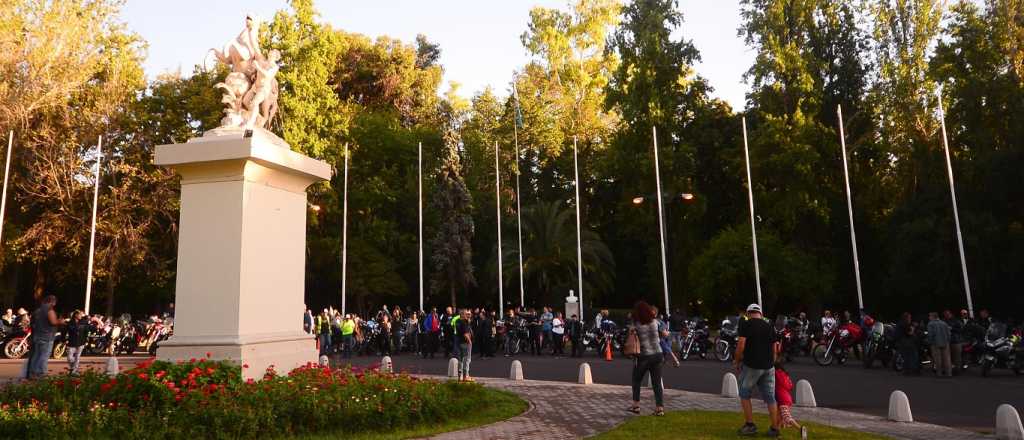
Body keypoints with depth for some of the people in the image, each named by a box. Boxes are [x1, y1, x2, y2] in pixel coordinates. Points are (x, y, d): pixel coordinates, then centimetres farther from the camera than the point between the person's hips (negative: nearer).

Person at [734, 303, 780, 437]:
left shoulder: (745, 325, -5)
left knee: (744, 395, 10)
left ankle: (750, 425, 8)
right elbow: (774, 349, 12)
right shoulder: (769, 326, 11)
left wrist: (737, 362, 0)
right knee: (770, 398, 10)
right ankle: (774, 429, 14)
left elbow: (741, 345, -12)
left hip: (751, 366, -5)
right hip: (768, 367, 5)